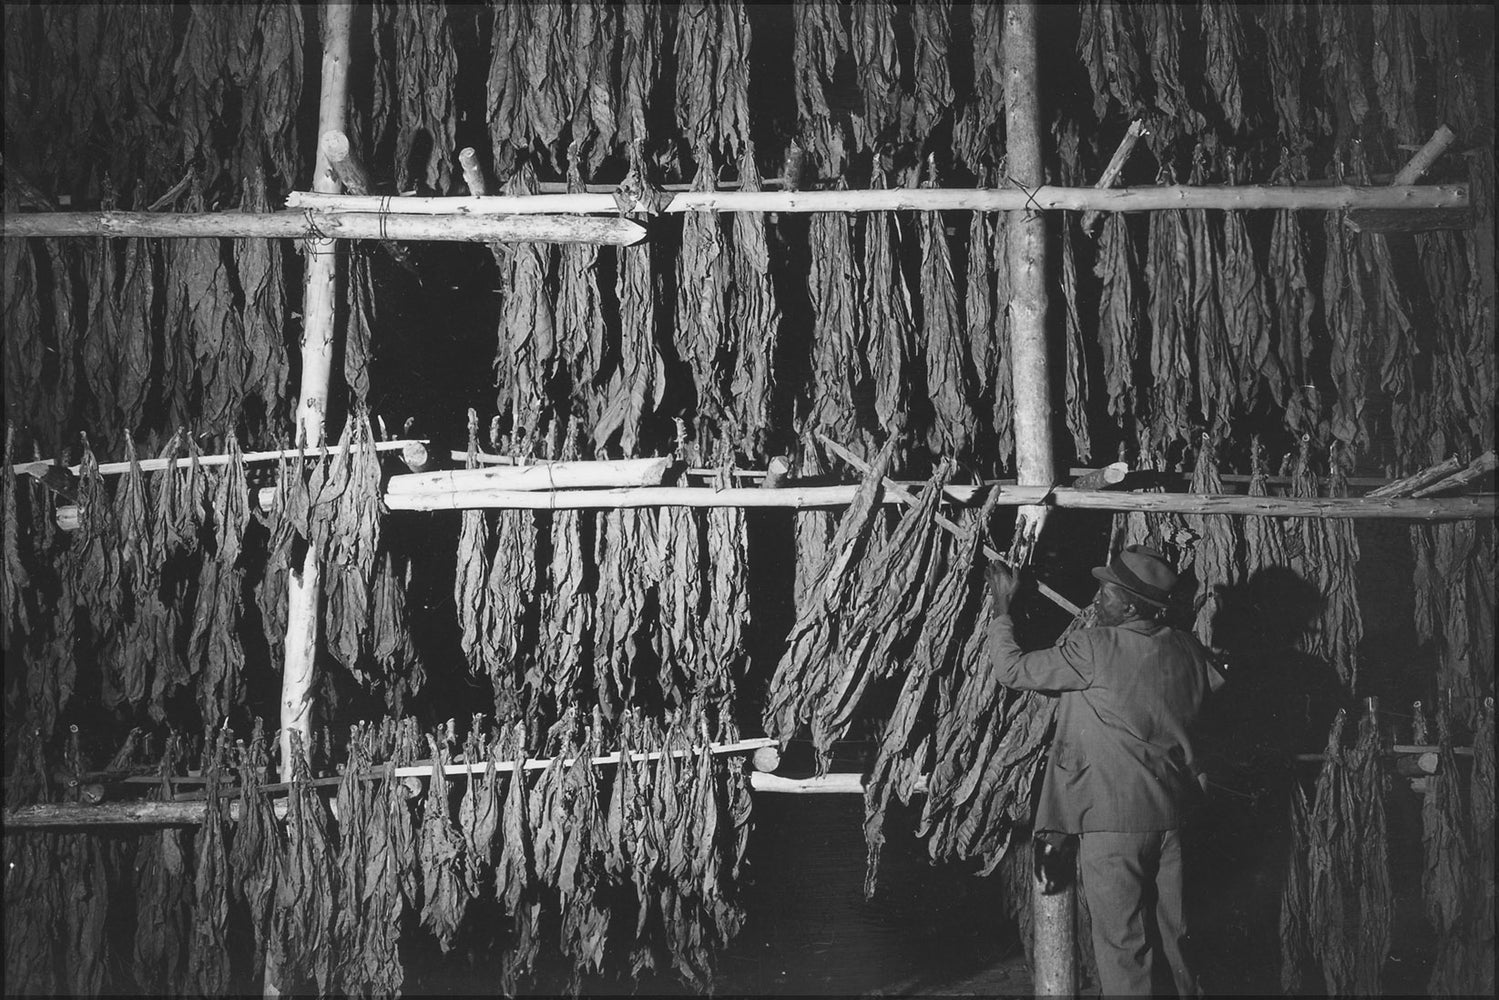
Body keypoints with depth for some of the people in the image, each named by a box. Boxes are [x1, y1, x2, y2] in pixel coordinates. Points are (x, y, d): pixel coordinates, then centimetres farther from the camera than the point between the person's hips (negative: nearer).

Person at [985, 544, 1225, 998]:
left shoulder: (1094, 649, -17)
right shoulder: (1185, 648, 2)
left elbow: (1013, 669, -9)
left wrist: (1002, 607, 3)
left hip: (1112, 824, -6)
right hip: (1169, 816, 7)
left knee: (1122, 947, 2)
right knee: (1171, 937, 17)